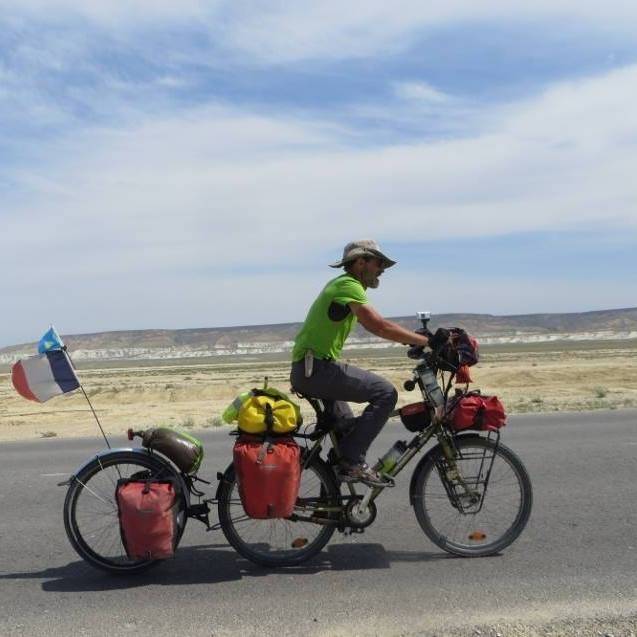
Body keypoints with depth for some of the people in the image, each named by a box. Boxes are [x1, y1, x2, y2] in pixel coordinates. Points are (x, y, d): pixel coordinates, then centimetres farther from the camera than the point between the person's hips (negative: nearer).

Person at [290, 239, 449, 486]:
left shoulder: (341, 284, 20)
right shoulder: (348, 285, -12)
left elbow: (376, 326, 19)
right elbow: (379, 327, -23)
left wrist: (417, 338, 12)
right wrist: (429, 341, -20)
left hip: (305, 371, 11)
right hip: (317, 368, -11)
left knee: (346, 427, 24)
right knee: (385, 393, -15)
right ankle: (352, 463, -12)